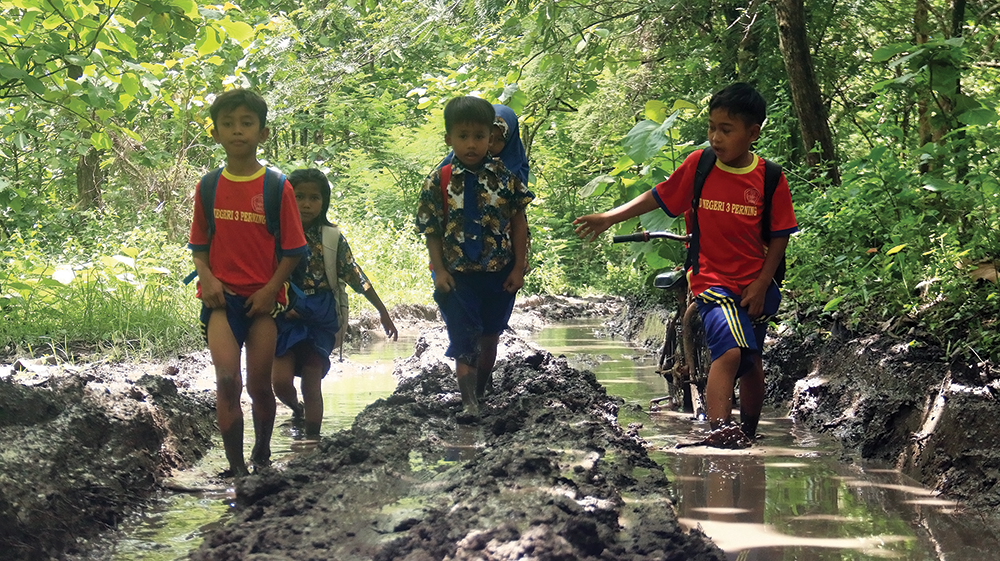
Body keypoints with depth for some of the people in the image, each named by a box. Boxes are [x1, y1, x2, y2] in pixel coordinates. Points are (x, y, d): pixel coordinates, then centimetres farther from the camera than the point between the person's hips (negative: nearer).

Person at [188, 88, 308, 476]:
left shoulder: (277, 188, -3)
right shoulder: (209, 187, 3)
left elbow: (293, 250, -1)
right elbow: (199, 245, 9)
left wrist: (271, 289, -11)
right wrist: (206, 278, -8)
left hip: (262, 297, -1)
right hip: (221, 295, 1)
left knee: (259, 384, 6)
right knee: (228, 380, -14)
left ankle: (262, 453, 30)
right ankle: (235, 466, -7)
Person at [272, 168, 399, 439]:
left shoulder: (332, 237, 0)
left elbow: (356, 277, 4)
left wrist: (383, 312, 6)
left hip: (321, 318, 0)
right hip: (285, 315, 0)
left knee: (312, 384, 0)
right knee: (281, 380, -12)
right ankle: (297, 409, 21)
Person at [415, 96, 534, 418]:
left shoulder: (505, 176, -5)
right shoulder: (439, 182, -7)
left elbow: (519, 220, 0)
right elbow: (431, 230, -2)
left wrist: (518, 267, -2)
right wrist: (439, 270, -10)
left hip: (499, 273, 2)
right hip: (458, 275, -2)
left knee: (490, 337, 17)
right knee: (464, 342, -6)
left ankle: (481, 391, 37)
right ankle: (468, 403, -5)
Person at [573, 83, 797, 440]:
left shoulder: (770, 179, -6)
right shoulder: (698, 165, -5)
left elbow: (779, 236, 0)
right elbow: (657, 197, 6)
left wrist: (761, 285, -6)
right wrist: (610, 217, 0)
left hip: (753, 286, 3)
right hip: (712, 279, -3)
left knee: (752, 366, 17)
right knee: (730, 350, -27)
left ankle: (748, 437, 36)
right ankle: (719, 432, -36)